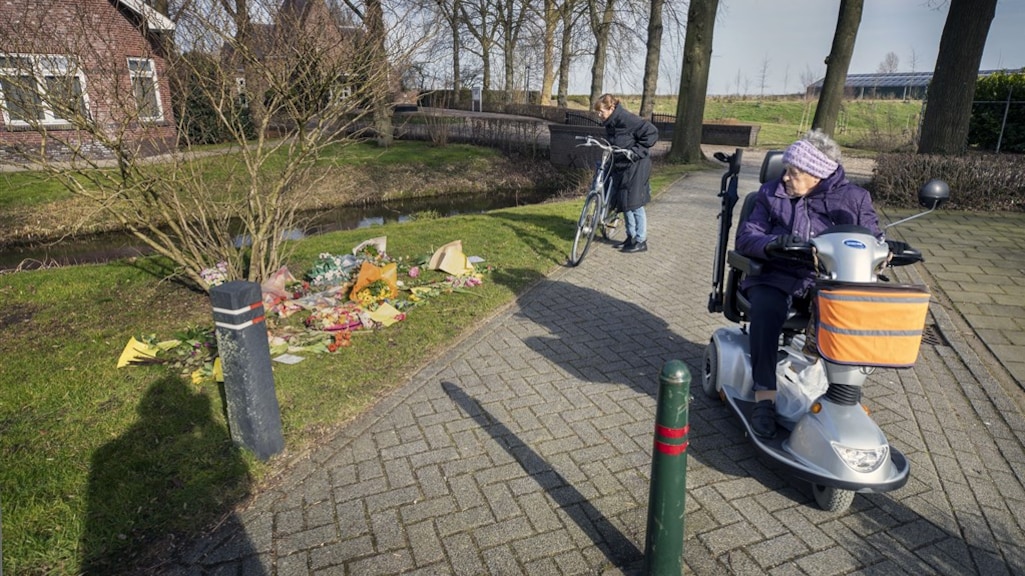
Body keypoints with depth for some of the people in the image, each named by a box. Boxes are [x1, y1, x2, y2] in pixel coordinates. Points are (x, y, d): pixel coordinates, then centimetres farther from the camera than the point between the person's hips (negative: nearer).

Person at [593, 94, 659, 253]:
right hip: (620, 166, 9)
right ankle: (631, 237, 25)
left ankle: (641, 241, 8)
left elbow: (652, 132, -19)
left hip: (635, 167, -9)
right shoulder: (610, 123, 6)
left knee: (634, 204, -3)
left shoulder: (627, 119, -19)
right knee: (623, 203, 13)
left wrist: (636, 151, -20)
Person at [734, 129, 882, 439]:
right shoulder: (772, 193, 10)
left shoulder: (853, 198, 11)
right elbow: (746, 235, 1)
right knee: (765, 312, -34)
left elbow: (873, 237, 11)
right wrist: (771, 244, -23)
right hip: (776, 276, -1)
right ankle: (764, 395, -27)